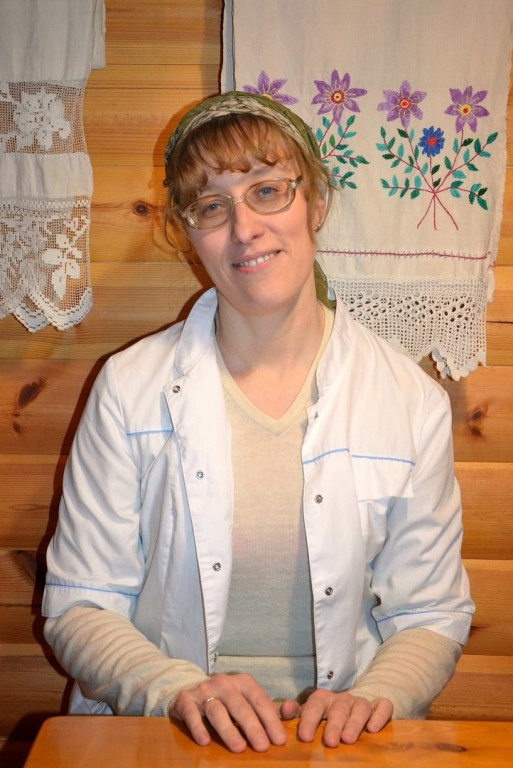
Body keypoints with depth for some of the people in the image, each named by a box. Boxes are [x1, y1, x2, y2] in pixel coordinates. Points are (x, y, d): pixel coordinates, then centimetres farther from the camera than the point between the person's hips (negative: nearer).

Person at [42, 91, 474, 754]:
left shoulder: (411, 401, -1)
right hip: (160, 740, 0)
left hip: (337, 743, 1)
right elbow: (78, 608, 0)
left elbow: (430, 617, 5)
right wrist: (181, 689, -16)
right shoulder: (131, 389, -2)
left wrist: (373, 697, -13)